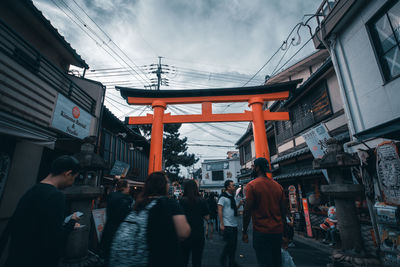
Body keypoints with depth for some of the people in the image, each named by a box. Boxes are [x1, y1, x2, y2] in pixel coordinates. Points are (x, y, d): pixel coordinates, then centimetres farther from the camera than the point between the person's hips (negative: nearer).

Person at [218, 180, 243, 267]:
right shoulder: (223, 197, -13)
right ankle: (223, 259, 19)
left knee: (234, 244, 13)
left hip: (234, 224, 8)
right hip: (227, 225, -8)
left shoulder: (232, 197, 11)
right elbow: (219, 211, -16)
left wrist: (239, 203, 1)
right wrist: (221, 224, -18)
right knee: (230, 243, -4)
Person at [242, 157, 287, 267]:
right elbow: (284, 211, 9)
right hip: (278, 232, 6)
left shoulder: (252, 185, -11)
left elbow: (247, 211, -14)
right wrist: (282, 230, 18)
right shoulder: (278, 186, 6)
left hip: (261, 232, -6)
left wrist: (244, 231, -4)